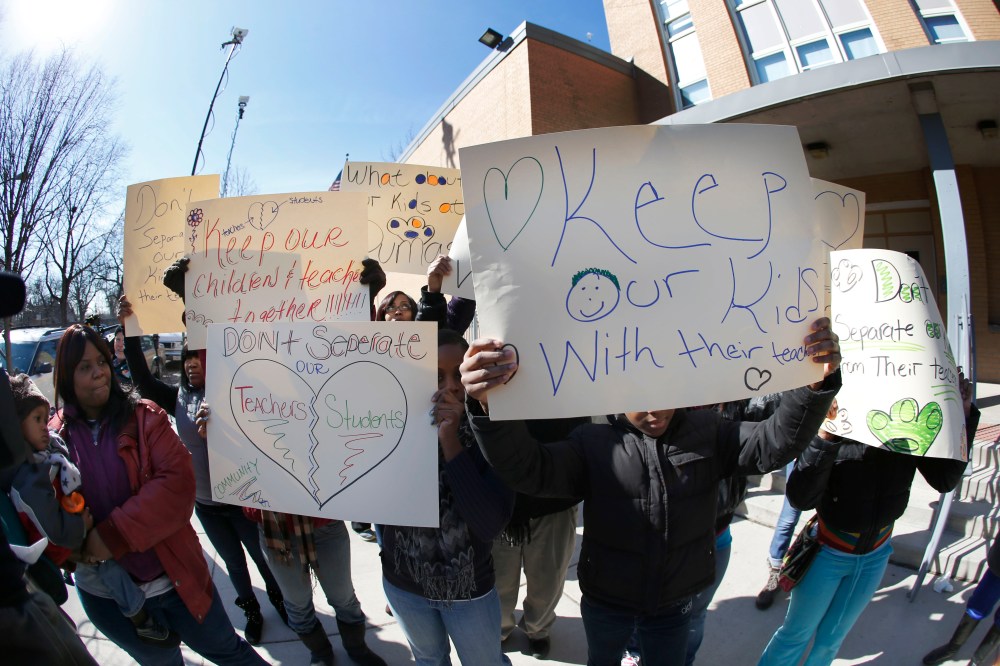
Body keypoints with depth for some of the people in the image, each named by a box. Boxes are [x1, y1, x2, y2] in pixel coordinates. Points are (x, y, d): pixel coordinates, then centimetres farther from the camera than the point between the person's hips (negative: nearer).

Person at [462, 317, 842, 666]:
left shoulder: (707, 433, -8)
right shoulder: (593, 444, -18)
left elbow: (774, 443, -16)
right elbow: (529, 469, -29)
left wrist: (817, 383, -35)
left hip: (674, 604, 1)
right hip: (606, 602, 0)